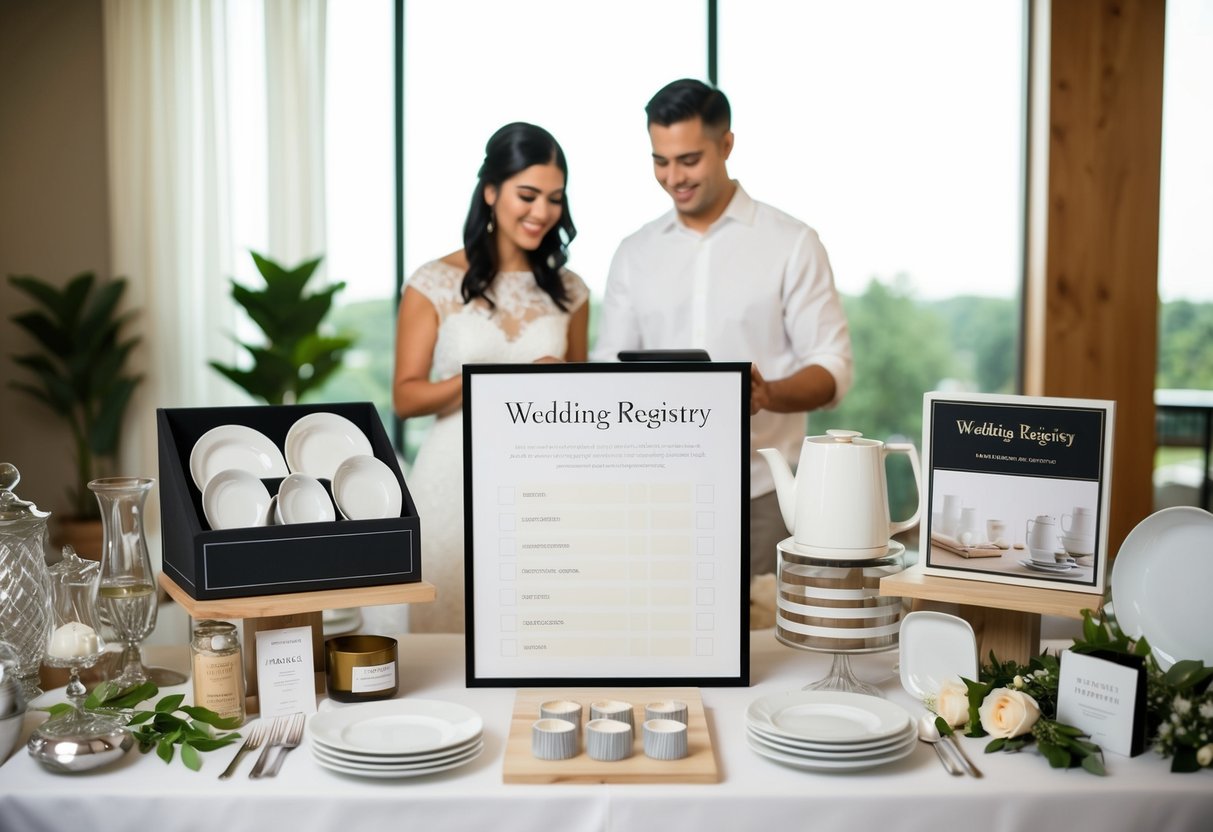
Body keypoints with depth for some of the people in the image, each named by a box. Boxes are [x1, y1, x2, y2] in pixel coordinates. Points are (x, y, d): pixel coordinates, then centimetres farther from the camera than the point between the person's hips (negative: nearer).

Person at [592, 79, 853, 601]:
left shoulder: (792, 243, 0)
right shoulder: (635, 254, 11)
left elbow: (831, 366, -3)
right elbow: (608, 365, 13)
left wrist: (768, 394, -23)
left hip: (761, 493, -2)